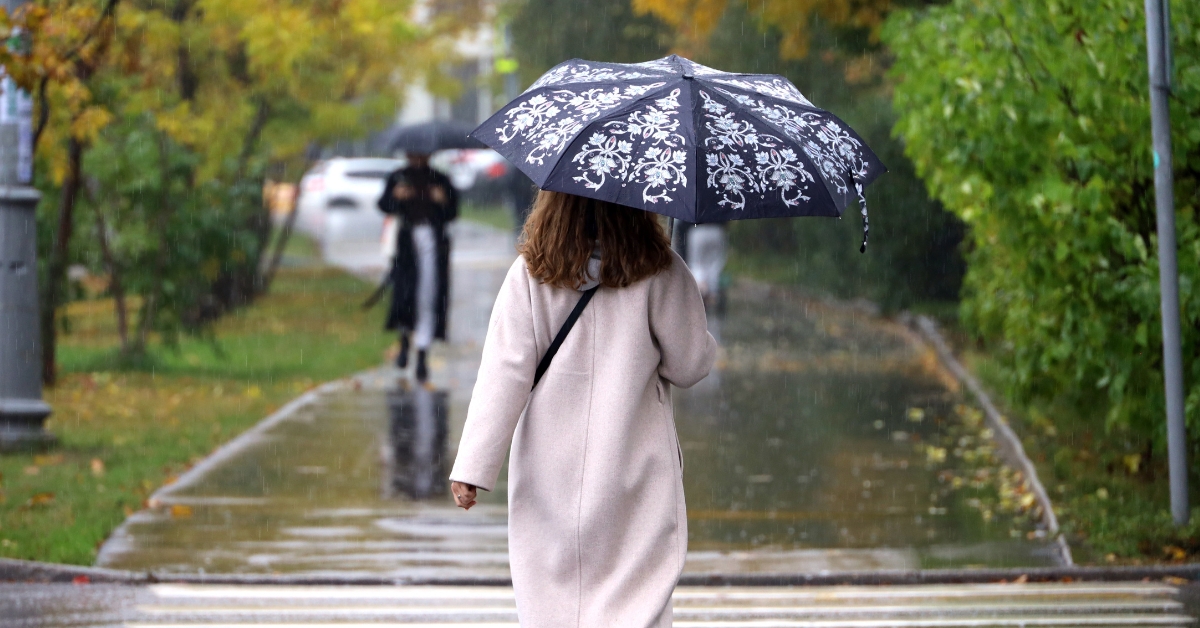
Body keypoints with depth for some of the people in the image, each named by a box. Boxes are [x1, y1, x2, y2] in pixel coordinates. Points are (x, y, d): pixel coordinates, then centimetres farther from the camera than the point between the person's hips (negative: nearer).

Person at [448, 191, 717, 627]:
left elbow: (504, 374, -7)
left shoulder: (528, 275, -4)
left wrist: (473, 465, -6)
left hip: (548, 472, 2)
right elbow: (688, 366, -1)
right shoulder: (658, 272, -7)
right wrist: (706, 345, 22)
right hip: (633, 466, -2)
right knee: (637, 592, 1)